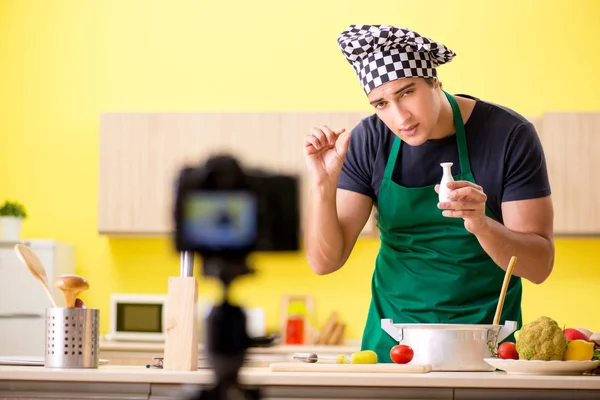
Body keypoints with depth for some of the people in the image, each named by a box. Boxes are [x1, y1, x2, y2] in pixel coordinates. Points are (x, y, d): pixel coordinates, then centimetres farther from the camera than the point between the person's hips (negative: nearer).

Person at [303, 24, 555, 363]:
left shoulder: (510, 135, -12)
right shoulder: (369, 142, -5)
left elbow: (540, 266, -13)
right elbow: (324, 261, -6)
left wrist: (482, 225, -31)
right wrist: (324, 185, -21)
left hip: (485, 332, -2)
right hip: (392, 335, 2)